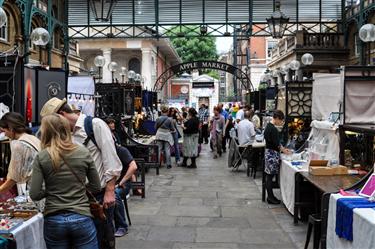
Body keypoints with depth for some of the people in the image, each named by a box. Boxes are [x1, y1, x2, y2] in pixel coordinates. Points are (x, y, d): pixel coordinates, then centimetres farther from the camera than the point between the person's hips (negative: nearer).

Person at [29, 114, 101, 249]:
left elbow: (35, 195, -7)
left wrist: (49, 191, 11)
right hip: (82, 218, 0)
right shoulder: (83, 152, -2)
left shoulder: (41, 157, -6)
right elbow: (96, 187, 3)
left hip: (53, 221, 0)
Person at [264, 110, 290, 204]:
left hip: (269, 153, 10)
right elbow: (276, 144, -18)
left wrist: (282, 148, 13)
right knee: (270, 176, -2)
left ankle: (270, 196, 20)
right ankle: (270, 197, 6)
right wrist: (284, 150, -2)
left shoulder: (268, 126, 11)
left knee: (269, 176, 13)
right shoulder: (273, 129, -20)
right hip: (272, 154, -10)